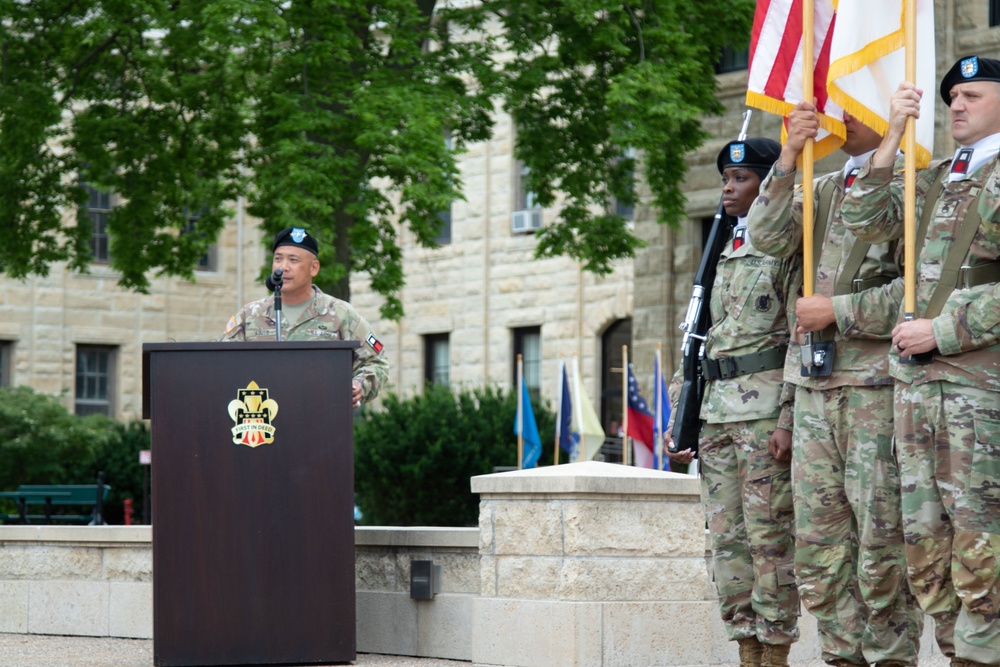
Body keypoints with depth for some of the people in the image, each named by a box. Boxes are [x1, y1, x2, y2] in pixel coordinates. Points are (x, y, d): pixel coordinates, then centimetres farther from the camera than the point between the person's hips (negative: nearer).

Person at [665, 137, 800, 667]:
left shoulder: (791, 247, -3)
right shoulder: (725, 256, 21)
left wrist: (790, 419, -18)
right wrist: (679, 416, 16)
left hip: (767, 408, -8)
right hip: (716, 411, 8)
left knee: (770, 535, -6)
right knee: (727, 537, 6)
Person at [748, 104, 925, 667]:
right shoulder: (823, 188, 19)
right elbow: (769, 237, 2)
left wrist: (839, 311, -12)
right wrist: (791, 158, -7)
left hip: (879, 383, -6)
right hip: (815, 384, 6)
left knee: (882, 545, -6)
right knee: (818, 547, 6)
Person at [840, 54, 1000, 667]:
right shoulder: (933, 180, 20)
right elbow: (866, 221, 8)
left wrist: (943, 329, -13)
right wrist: (895, 136, 0)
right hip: (916, 375, 7)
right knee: (925, 550, 6)